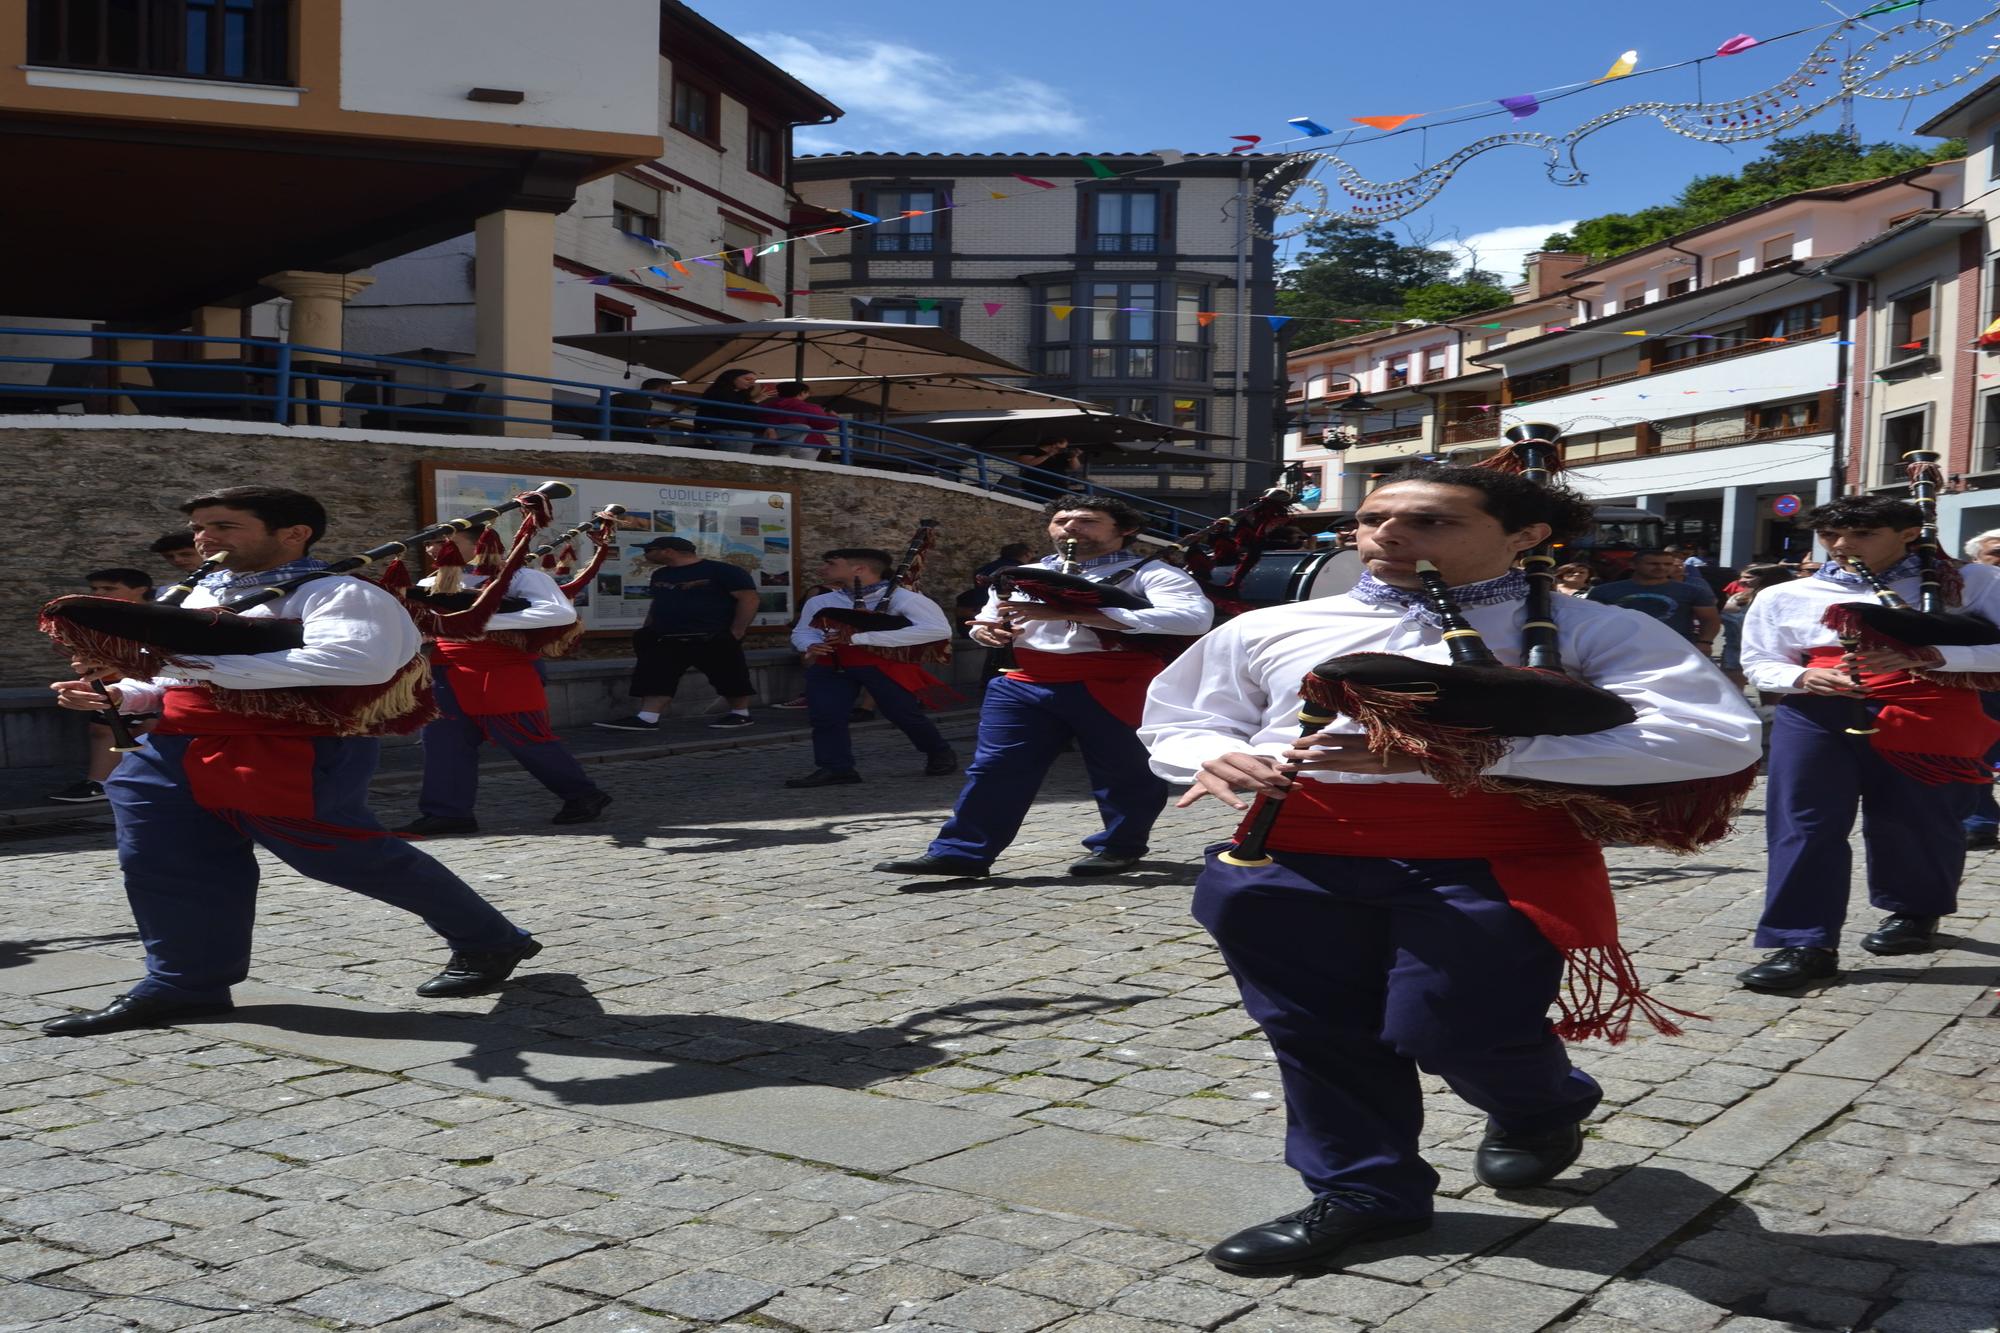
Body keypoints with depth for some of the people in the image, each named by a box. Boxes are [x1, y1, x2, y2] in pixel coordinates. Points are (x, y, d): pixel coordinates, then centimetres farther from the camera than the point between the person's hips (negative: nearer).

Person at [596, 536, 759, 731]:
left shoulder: (722, 571, -9)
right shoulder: (660, 575, 15)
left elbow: (749, 598, -11)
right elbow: (656, 604, 27)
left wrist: (737, 633, -16)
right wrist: (647, 632, 18)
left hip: (713, 638, -6)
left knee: (728, 675, 1)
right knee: (656, 675, -4)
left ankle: (740, 714, 15)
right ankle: (647, 718, -8)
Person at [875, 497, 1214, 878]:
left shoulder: (1149, 573, -2)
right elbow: (990, 619, 32)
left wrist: (1068, 613, -25)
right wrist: (986, 630, 0)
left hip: (1114, 687, -4)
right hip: (1026, 683, 5)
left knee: (1123, 772, 6)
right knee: (993, 769, 2)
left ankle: (1120, 847, 26)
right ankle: (960, 852, 8)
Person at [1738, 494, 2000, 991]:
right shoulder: (1784, 597, 10)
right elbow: (1759, 664, 15)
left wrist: (1930, 655, -21)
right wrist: (1803, 677, -8)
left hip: (1928, 720, -1)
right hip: (1818, 716, 1)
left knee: (1918, 821, 10)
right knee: (1802, 825, -8)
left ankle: (1914, 911, 38)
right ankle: (1805, 943, -4)